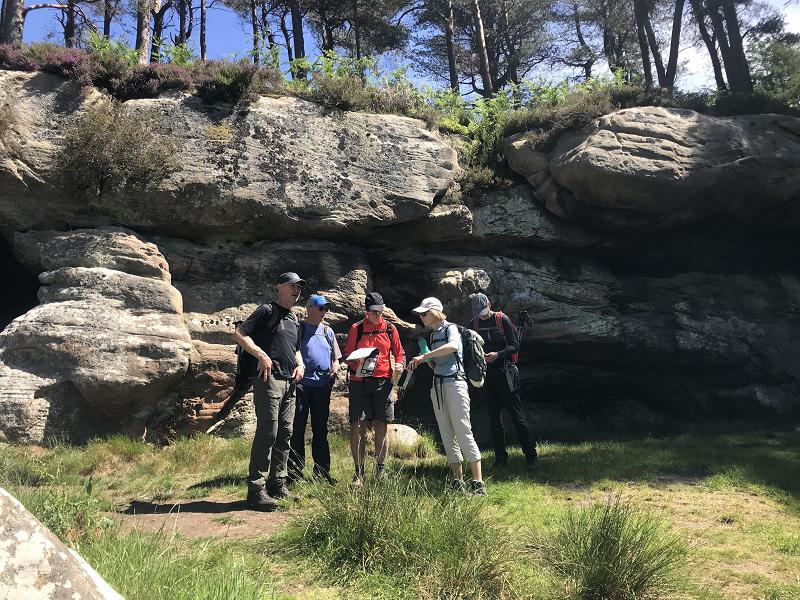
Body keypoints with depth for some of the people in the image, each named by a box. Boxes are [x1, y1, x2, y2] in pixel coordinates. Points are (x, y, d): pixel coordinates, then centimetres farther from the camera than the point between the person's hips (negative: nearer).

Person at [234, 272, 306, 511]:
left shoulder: (294, 320, 22)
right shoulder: (267, 310, -2)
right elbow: (239, 334, -10)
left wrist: (300, 364, 12)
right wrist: (261, 354, -19)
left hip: (289, 382, 8)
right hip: (269, 378, -8)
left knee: (285, 433, 10)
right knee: (268, 432, -10)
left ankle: (277, 485, 20)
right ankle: (256, 489, -3)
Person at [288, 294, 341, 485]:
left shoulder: (328, 331, 17)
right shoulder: (298, 328, 3)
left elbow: (335, 357, 20)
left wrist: (335, 367, 0)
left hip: (322, 385, 5)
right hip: (301, 383, -4)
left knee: (321, 430, 10)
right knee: (297, 428, -1)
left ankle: (322, 471, 18)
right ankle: (295, 470, 6)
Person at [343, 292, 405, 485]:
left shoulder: (390, 329, 10)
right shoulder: (356, 329, 6)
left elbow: (399, 353, 16)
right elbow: (347, 355, 9)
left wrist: (399, 364, -5)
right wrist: (356, 362, -13)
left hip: (382, 382, 1)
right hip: (359, 382, -1)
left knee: (381, 426, 3)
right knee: (357, 427, -4)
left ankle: (381, 469, 16)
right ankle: (359, 472, 8)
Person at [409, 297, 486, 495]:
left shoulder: (450, 328, -3)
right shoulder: (433, 334, 19)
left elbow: (453, 346, -27)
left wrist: (424, 356, -27)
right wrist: (423, 361, 4)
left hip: (454, 383, -8)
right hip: (438, 385, 8)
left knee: (463, 431, -12)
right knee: (446, 435, 6)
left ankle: (478, 482, -10)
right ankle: (458, 481, 12)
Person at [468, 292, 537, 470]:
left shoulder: (502, 320, -3)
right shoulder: (473, 324, 8)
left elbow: (514, 345, -4)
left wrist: (498, 354, -19)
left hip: (505, 373, -4)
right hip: (485, 375, 4)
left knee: (517, 415, -1)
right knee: (494, 418, 9)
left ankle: (530, 455, 10)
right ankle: (500, 457, 18)